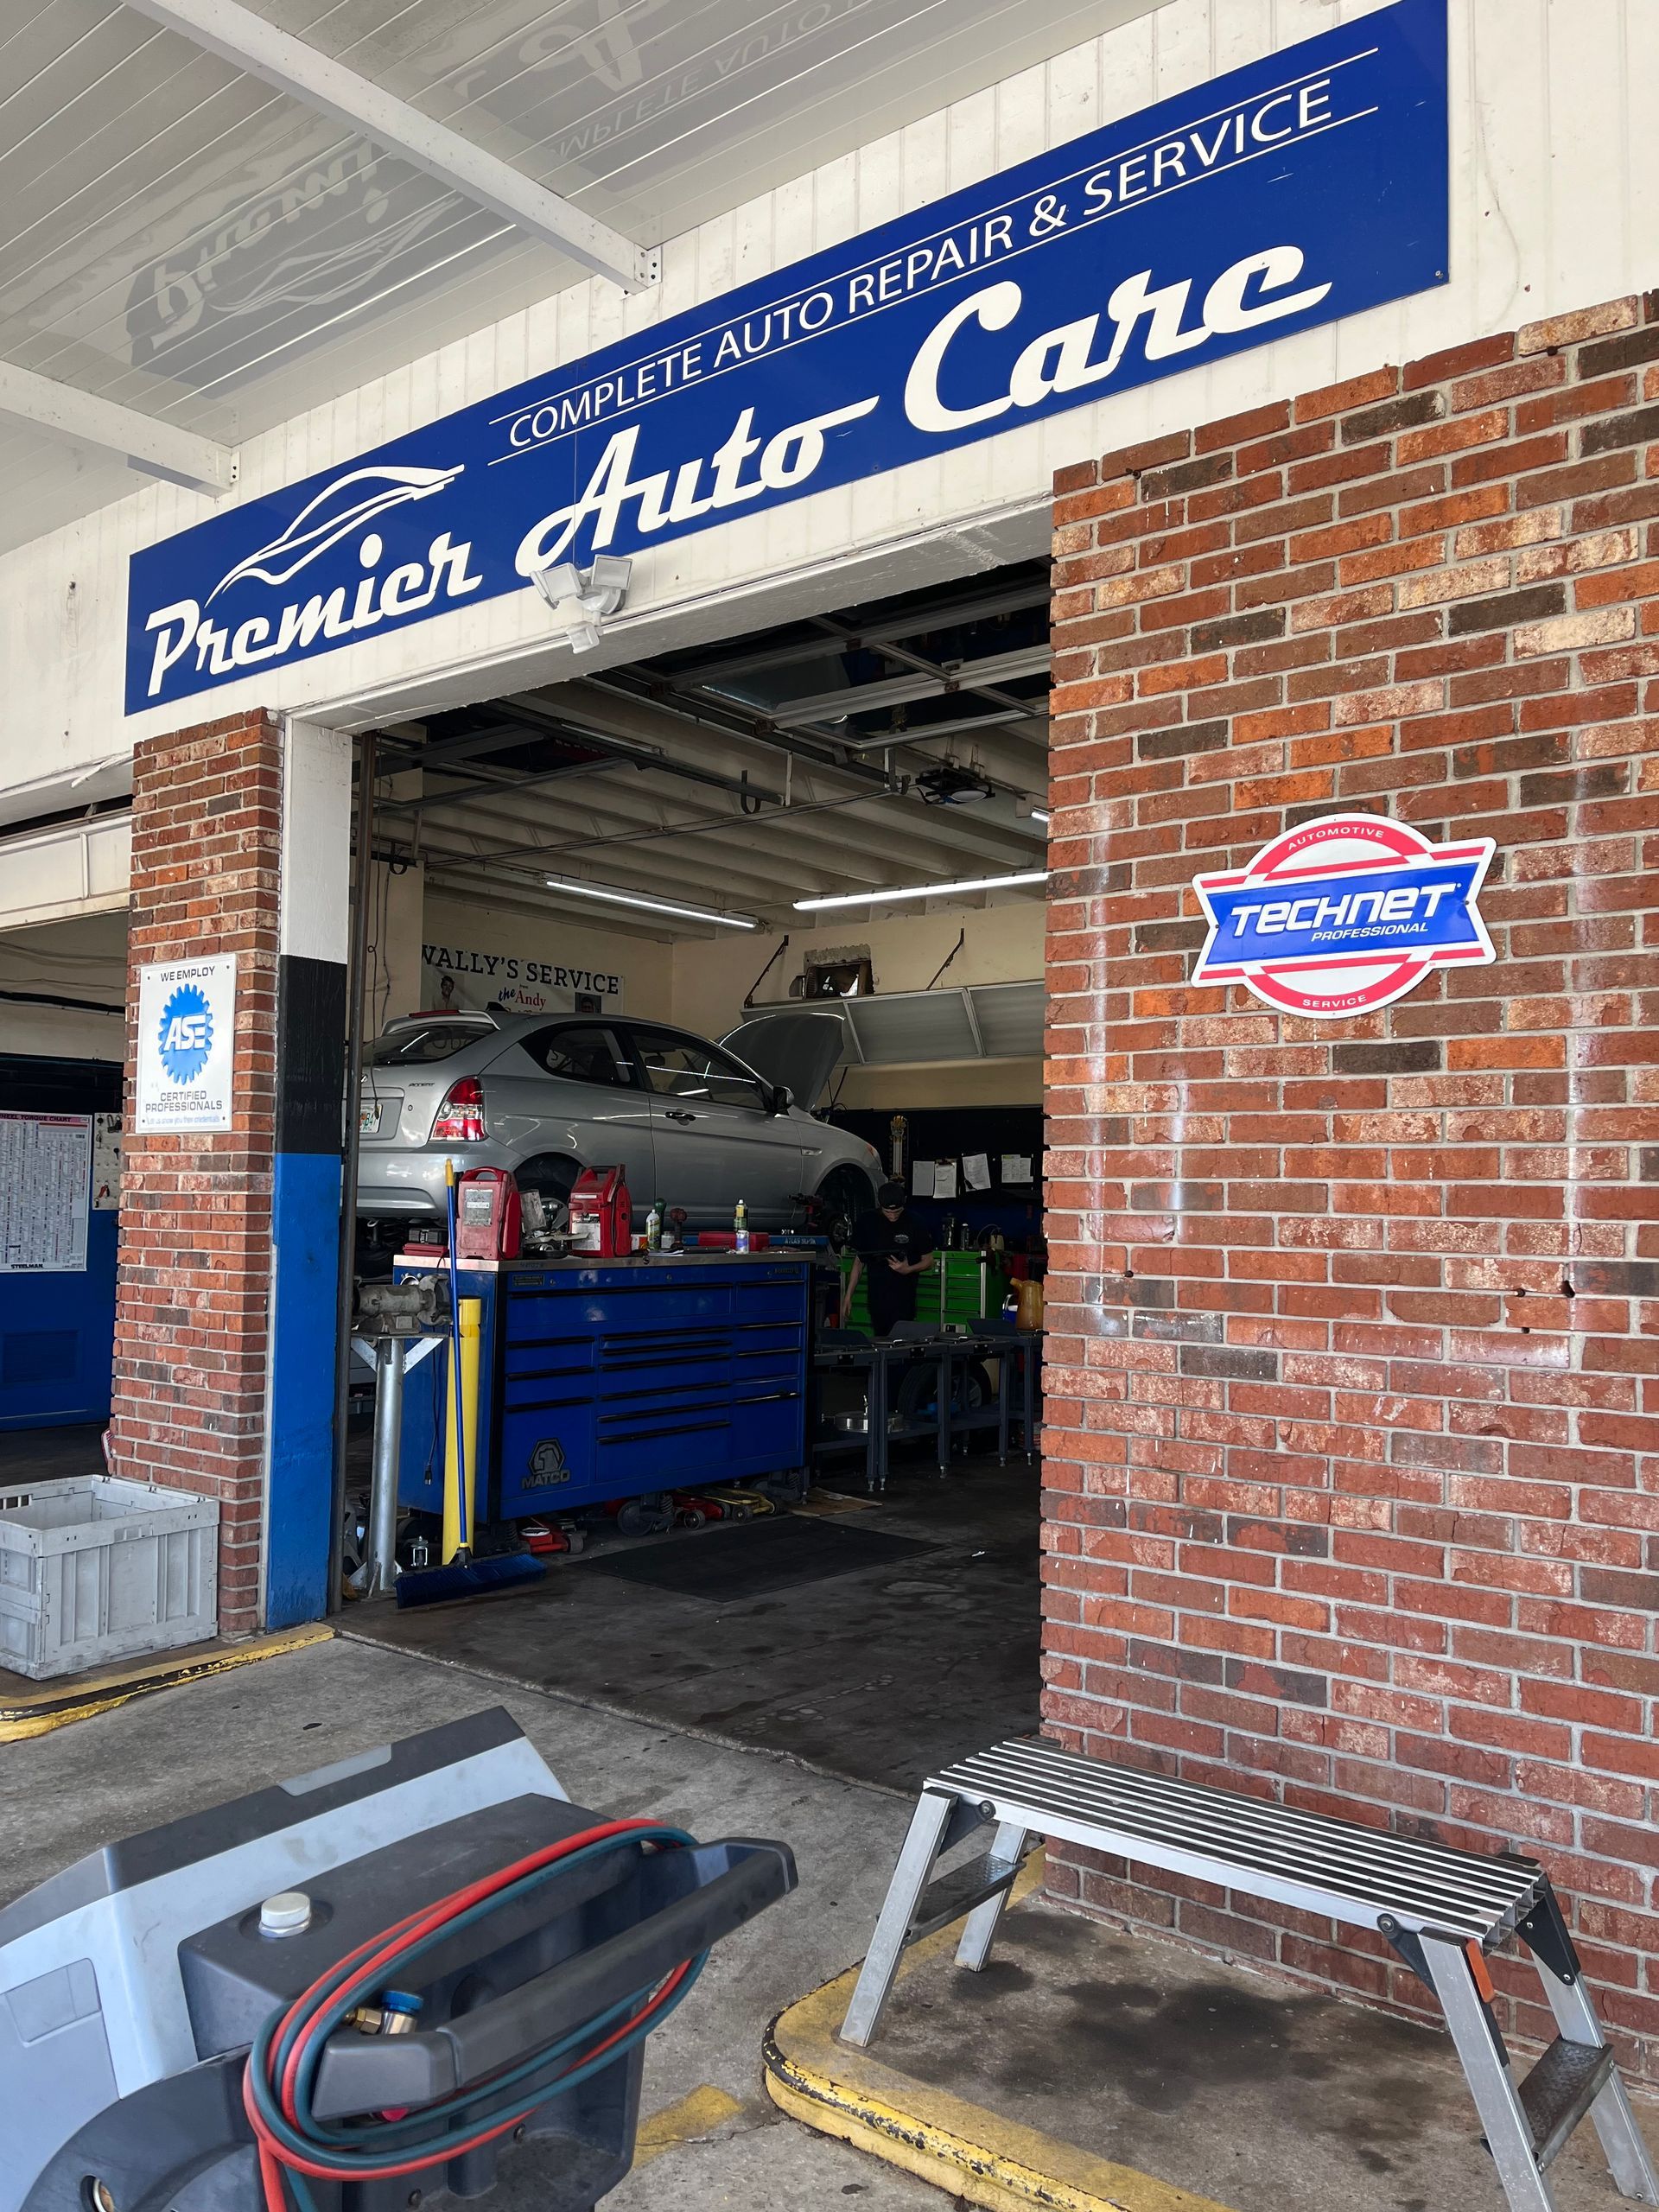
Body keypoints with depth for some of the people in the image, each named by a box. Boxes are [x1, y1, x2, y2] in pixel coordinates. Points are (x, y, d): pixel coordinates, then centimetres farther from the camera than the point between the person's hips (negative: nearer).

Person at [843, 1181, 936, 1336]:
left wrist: (908, 1269, -17)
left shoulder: (915, 1224, -5)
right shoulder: (866, 1223, 2)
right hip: (876, 1299, 3)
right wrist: (848, 1296, 7)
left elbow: (928, 1261, 4)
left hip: (903, 1300, -3)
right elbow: (859, 1261, 11)